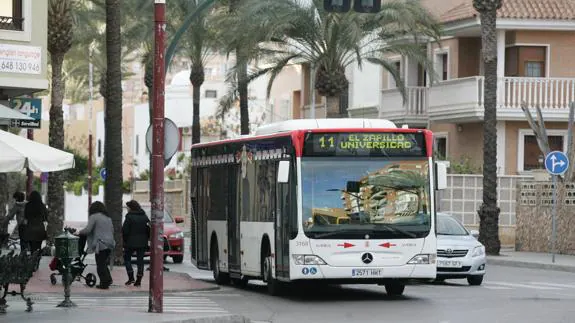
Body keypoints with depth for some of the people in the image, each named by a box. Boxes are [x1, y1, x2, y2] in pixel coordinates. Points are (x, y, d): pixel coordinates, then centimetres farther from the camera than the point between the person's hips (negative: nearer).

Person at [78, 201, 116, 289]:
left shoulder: (94, 217, -4)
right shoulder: (108, 218, 18)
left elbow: (87, 230, -10)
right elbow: (112, 230, 20)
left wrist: (79, 232, 5)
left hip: (101, 243, -7)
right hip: (110, 243, 7)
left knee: (100, 265, -2)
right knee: (104, 263, 17)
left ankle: (104, 283, -2)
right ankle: (108, 279, 10)